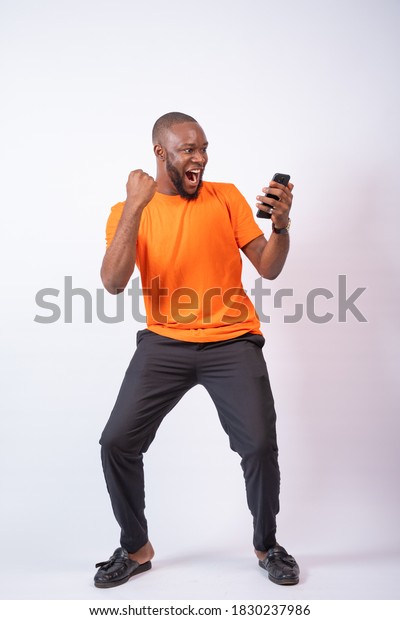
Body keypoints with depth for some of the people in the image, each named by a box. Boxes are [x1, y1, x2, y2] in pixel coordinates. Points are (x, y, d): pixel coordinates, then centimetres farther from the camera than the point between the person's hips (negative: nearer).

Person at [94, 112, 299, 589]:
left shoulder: (226, 197, 6)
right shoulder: (127, 211, 5)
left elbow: (268, 269, 4)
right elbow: (113, 284, -12)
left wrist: (281, 223, -15)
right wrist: (135, 207, -18)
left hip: (233, 342, 0)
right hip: (164, 343, 1)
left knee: (260, 444, -14)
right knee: (117, 442, -8)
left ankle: (267, 546, 14)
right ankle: (136, 549, 17)